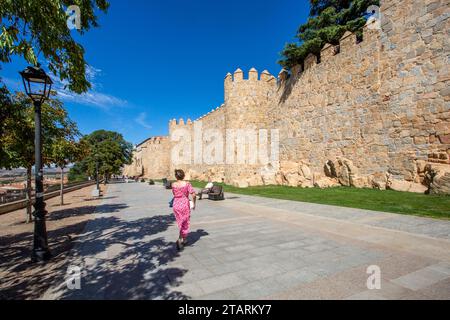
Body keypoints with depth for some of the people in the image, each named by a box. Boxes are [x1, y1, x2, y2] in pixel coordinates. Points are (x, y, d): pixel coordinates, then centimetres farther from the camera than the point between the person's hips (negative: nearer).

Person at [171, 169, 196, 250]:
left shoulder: (173, 184, -2)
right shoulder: (187, 184, -12)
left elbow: (174, 194, 12)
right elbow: (194, 195, -14)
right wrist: (194, 203, -2)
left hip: (176, 205, 4)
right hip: (185, 204, -4)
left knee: (180, 223, 20)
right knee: (185, 224, 11)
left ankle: (183, 240, 32)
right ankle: (180, 239, -4)